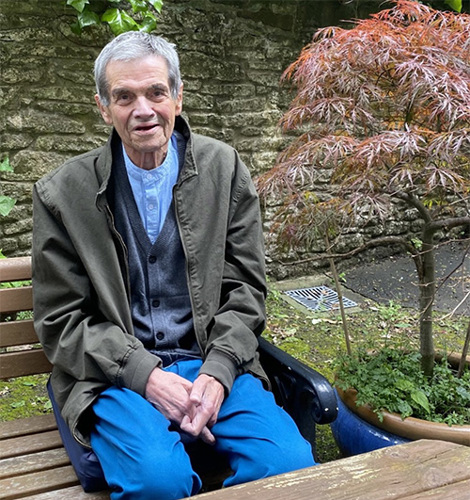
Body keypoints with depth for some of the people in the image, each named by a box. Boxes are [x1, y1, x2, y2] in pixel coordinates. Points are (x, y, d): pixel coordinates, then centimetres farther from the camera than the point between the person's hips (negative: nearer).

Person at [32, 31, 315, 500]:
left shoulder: (224, 169, 4)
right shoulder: (62, 193, -1)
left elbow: (245, 288, 5)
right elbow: (60, 321, 0)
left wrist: (216, 373, -11)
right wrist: (145, 375, -14)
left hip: (212, 363, 2)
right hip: (115, 375, -1)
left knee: (290, 462, -22)